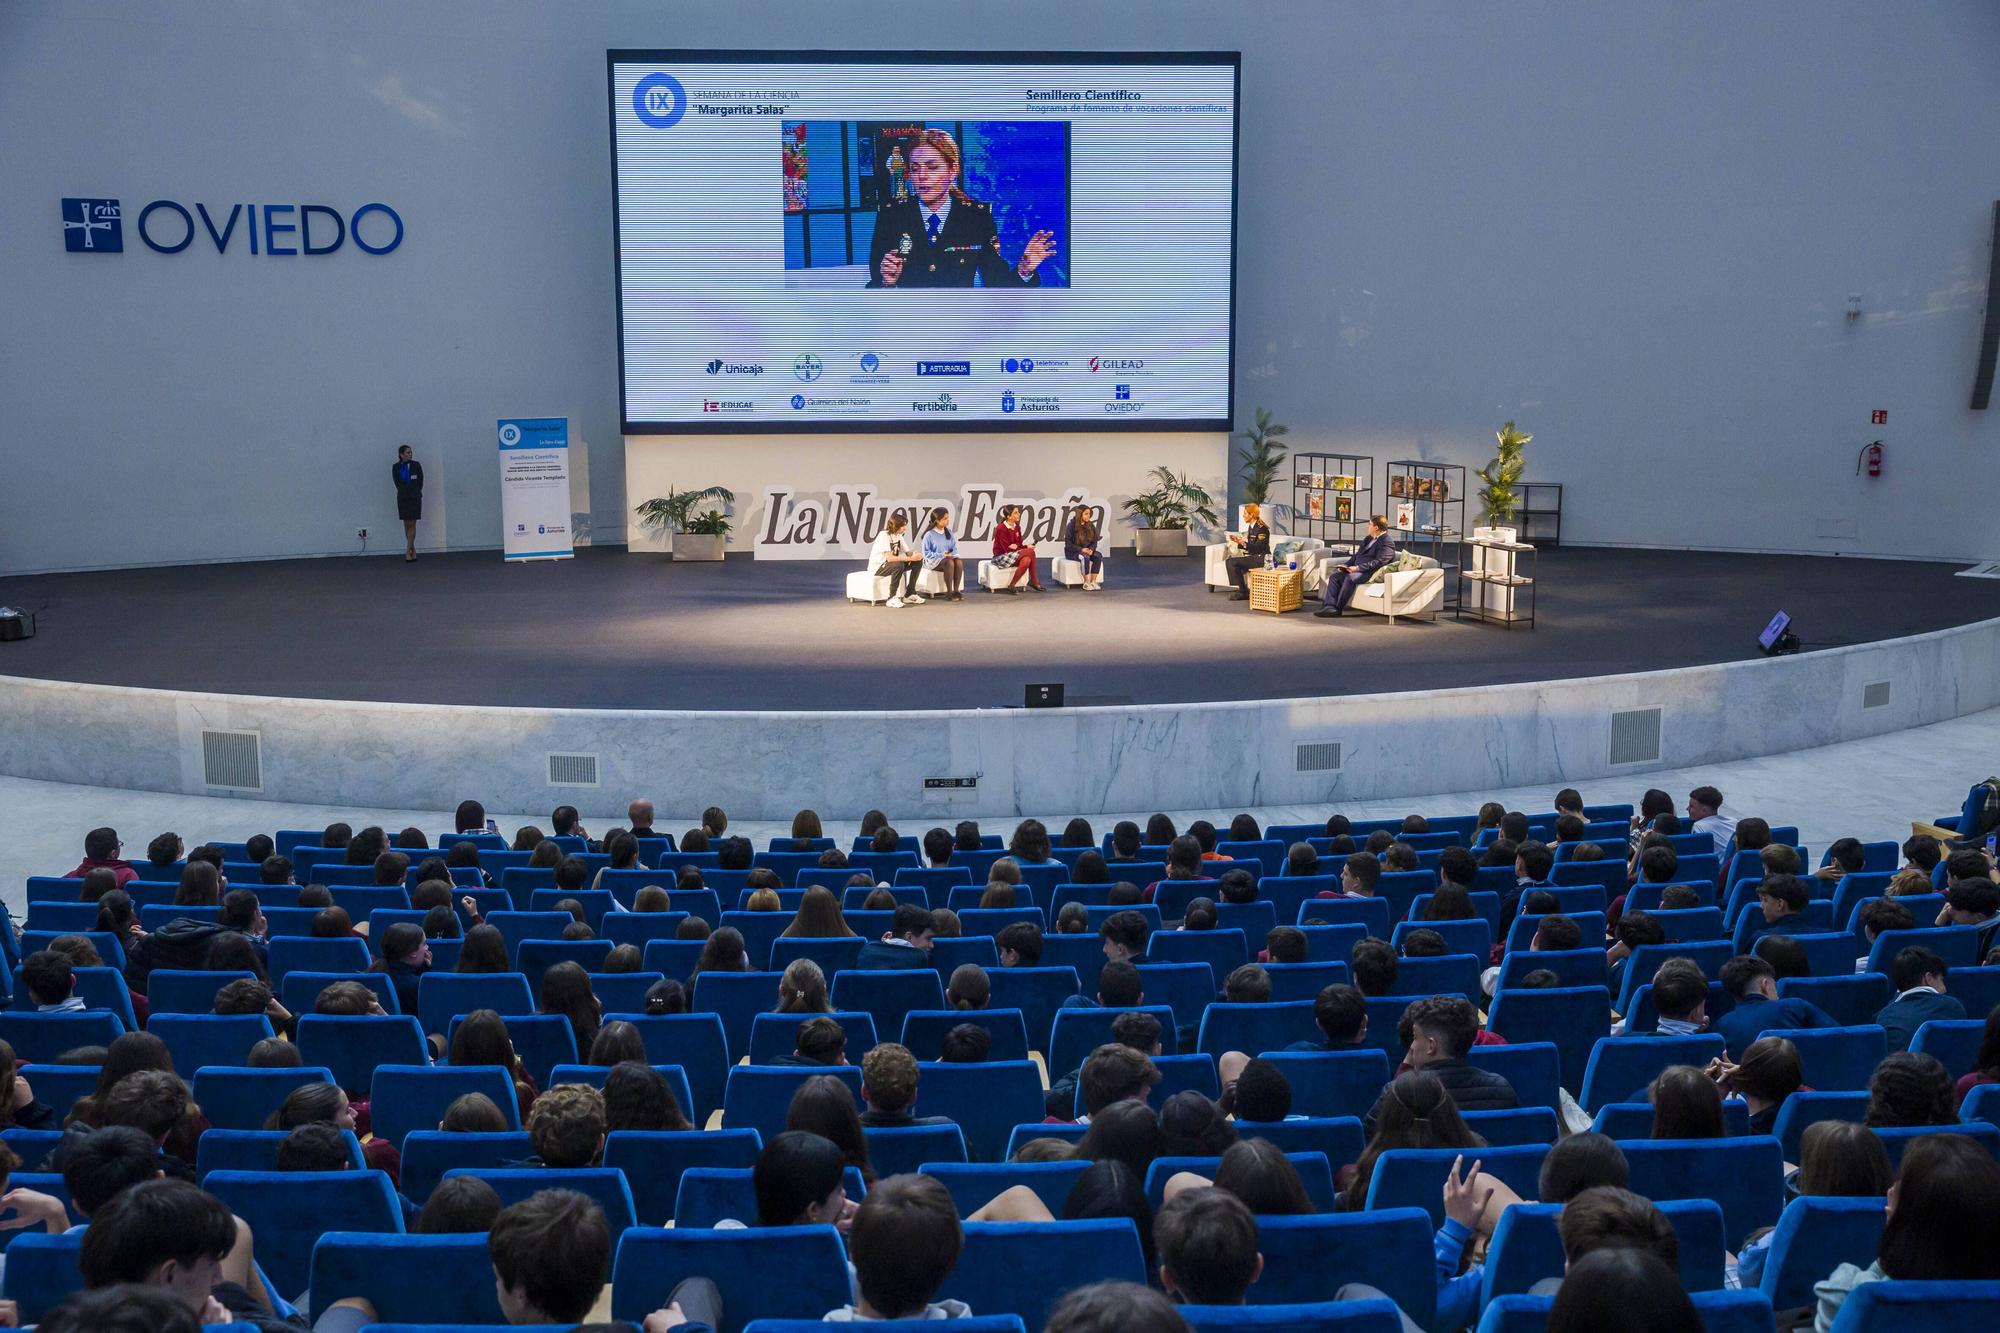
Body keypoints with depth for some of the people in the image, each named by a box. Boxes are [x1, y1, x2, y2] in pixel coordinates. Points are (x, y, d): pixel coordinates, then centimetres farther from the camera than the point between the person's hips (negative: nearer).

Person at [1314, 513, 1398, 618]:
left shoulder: (1387, 542, -9)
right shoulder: (1369, 538, 21)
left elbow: (1379, 562, -20)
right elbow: (1357, 555, 24)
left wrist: (1358, 568, -23)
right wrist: (1346, 565, 5)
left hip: (1370, 573, -9)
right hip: (1357, 569, 9)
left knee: (1350, 577, -34)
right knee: (1334, 576, -10)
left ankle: (1338, 608, -29)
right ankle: (1330, 606, -25)